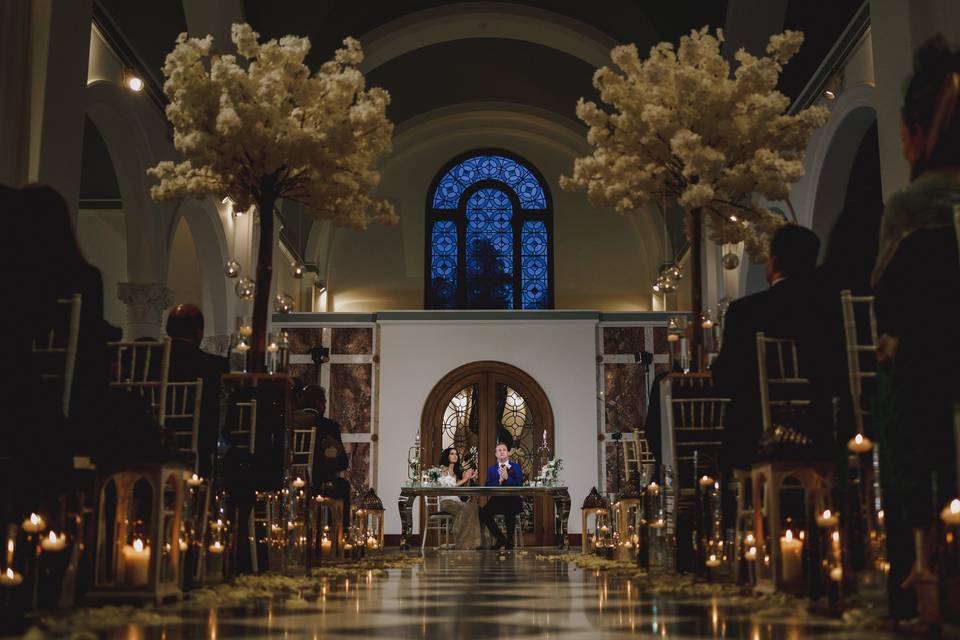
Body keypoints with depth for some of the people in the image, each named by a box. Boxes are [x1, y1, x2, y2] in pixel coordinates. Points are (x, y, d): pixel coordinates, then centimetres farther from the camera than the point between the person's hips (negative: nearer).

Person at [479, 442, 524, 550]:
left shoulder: (516, 467, 11)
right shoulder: (491, 469, 17)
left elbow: (519, 484, -5)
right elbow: (487, 487, 3)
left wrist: (507, 477, -17)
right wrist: (499, 481, -13)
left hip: (513, 499, -3)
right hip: (497, 499, 3)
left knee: (509, 512, -36)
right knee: (483, 513, -25)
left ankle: (509, 541, -12)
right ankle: (500, 538, -6)